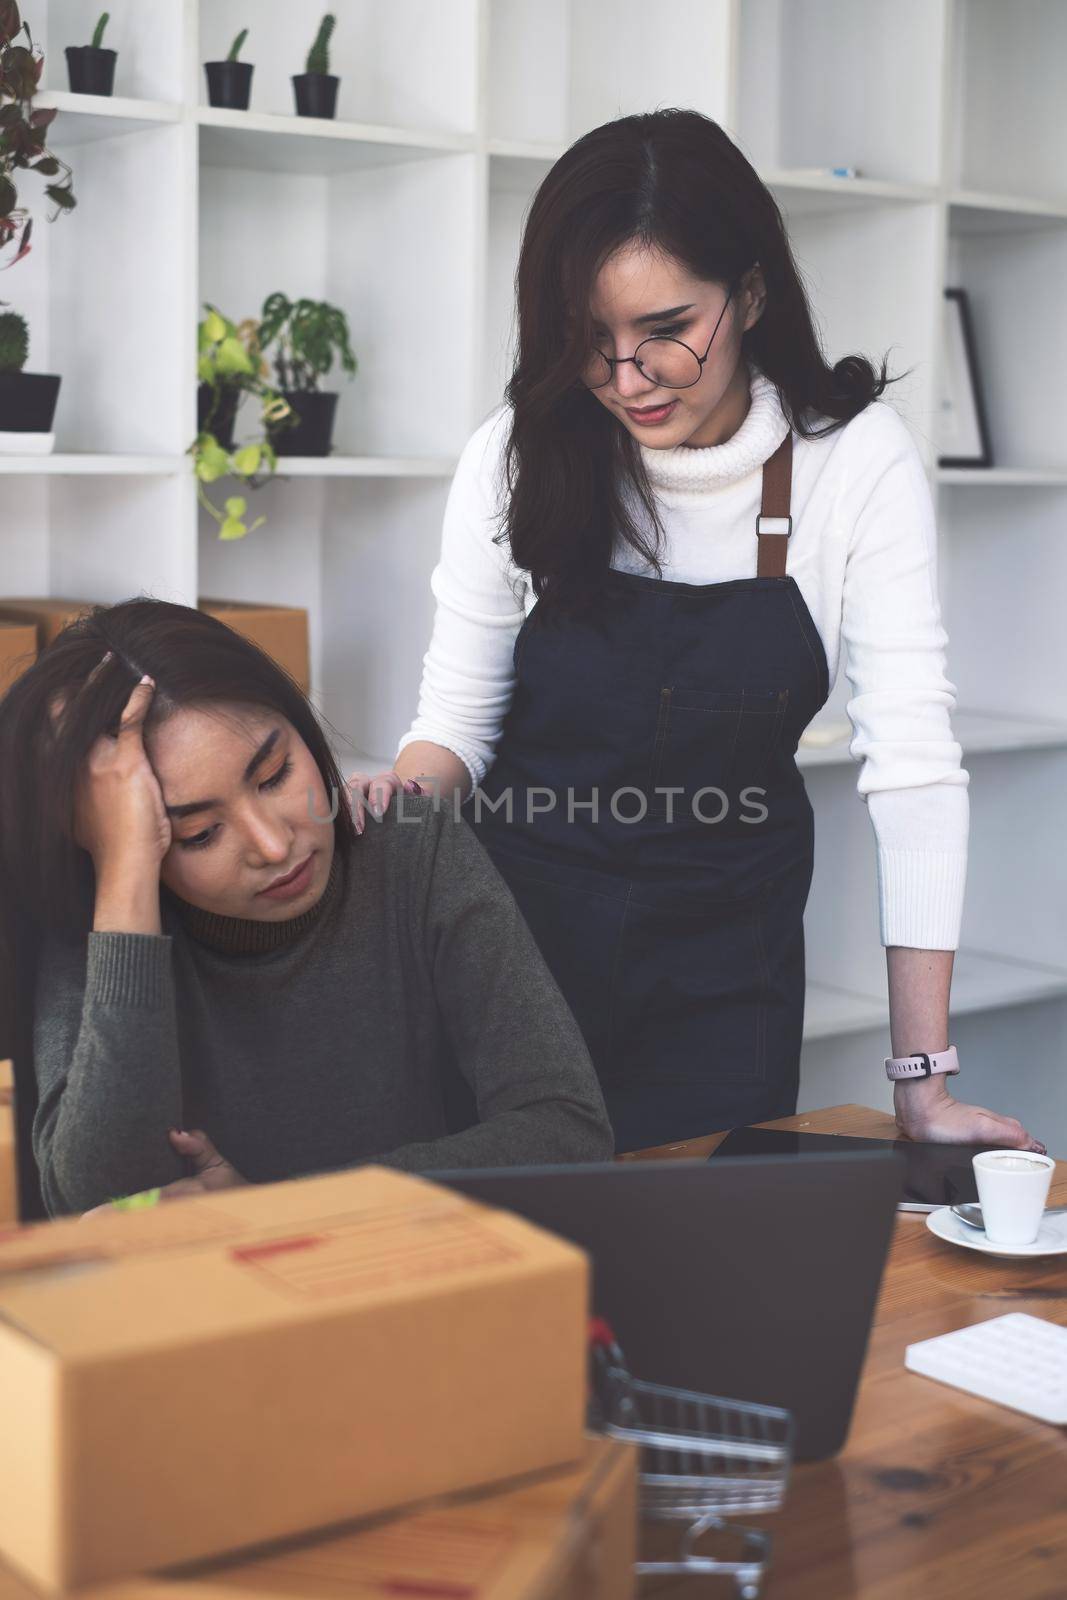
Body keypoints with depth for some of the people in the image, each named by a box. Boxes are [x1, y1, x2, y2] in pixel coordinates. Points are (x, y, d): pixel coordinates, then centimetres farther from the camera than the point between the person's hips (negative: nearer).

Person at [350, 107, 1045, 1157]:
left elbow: (910, 763, -16)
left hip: (724, 965, 0)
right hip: (521, 923, 0)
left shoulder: (857, 460, -13)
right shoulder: (519, 454, -10)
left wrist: (922, 1082, -20)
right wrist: (404, 794, -27)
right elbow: (456, 718, -2)